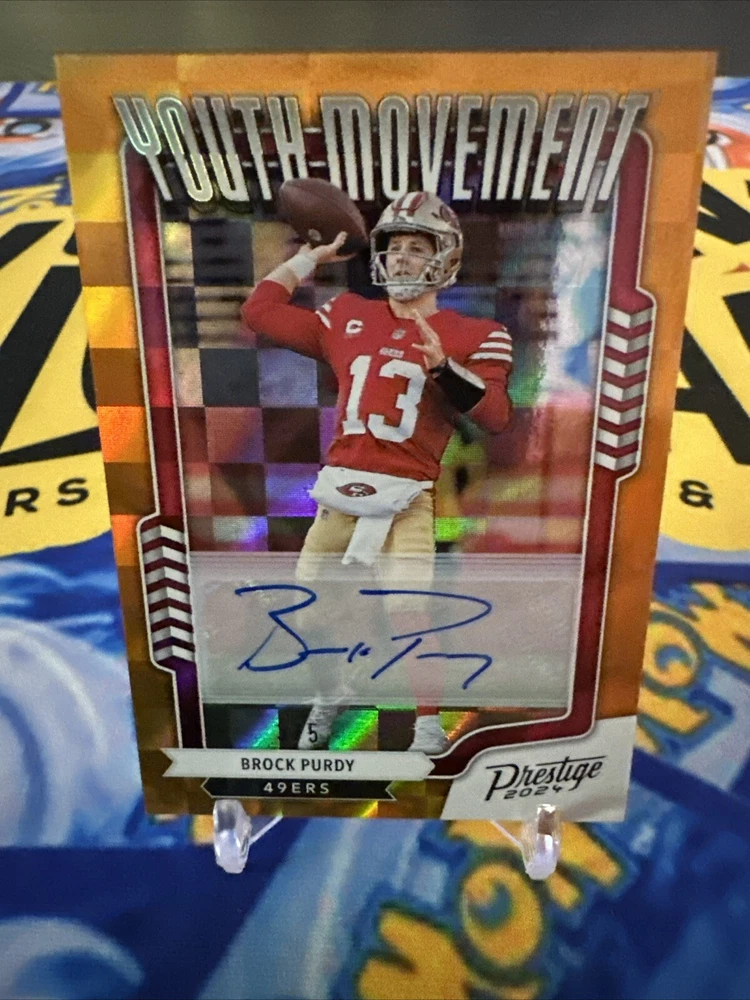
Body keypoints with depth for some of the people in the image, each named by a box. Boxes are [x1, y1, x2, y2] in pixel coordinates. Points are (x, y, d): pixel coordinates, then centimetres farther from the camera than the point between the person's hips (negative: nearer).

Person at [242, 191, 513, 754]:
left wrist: (444, 368, -23)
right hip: (341, 488, 4)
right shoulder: (347, 318, 12)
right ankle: (329, 696, 37)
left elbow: (497, 418, -9)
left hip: (406, 497, -3)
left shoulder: (473, 336, 2)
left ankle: (429, 722, 14)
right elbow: (260, 311, 16)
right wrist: (312, 257, 17)